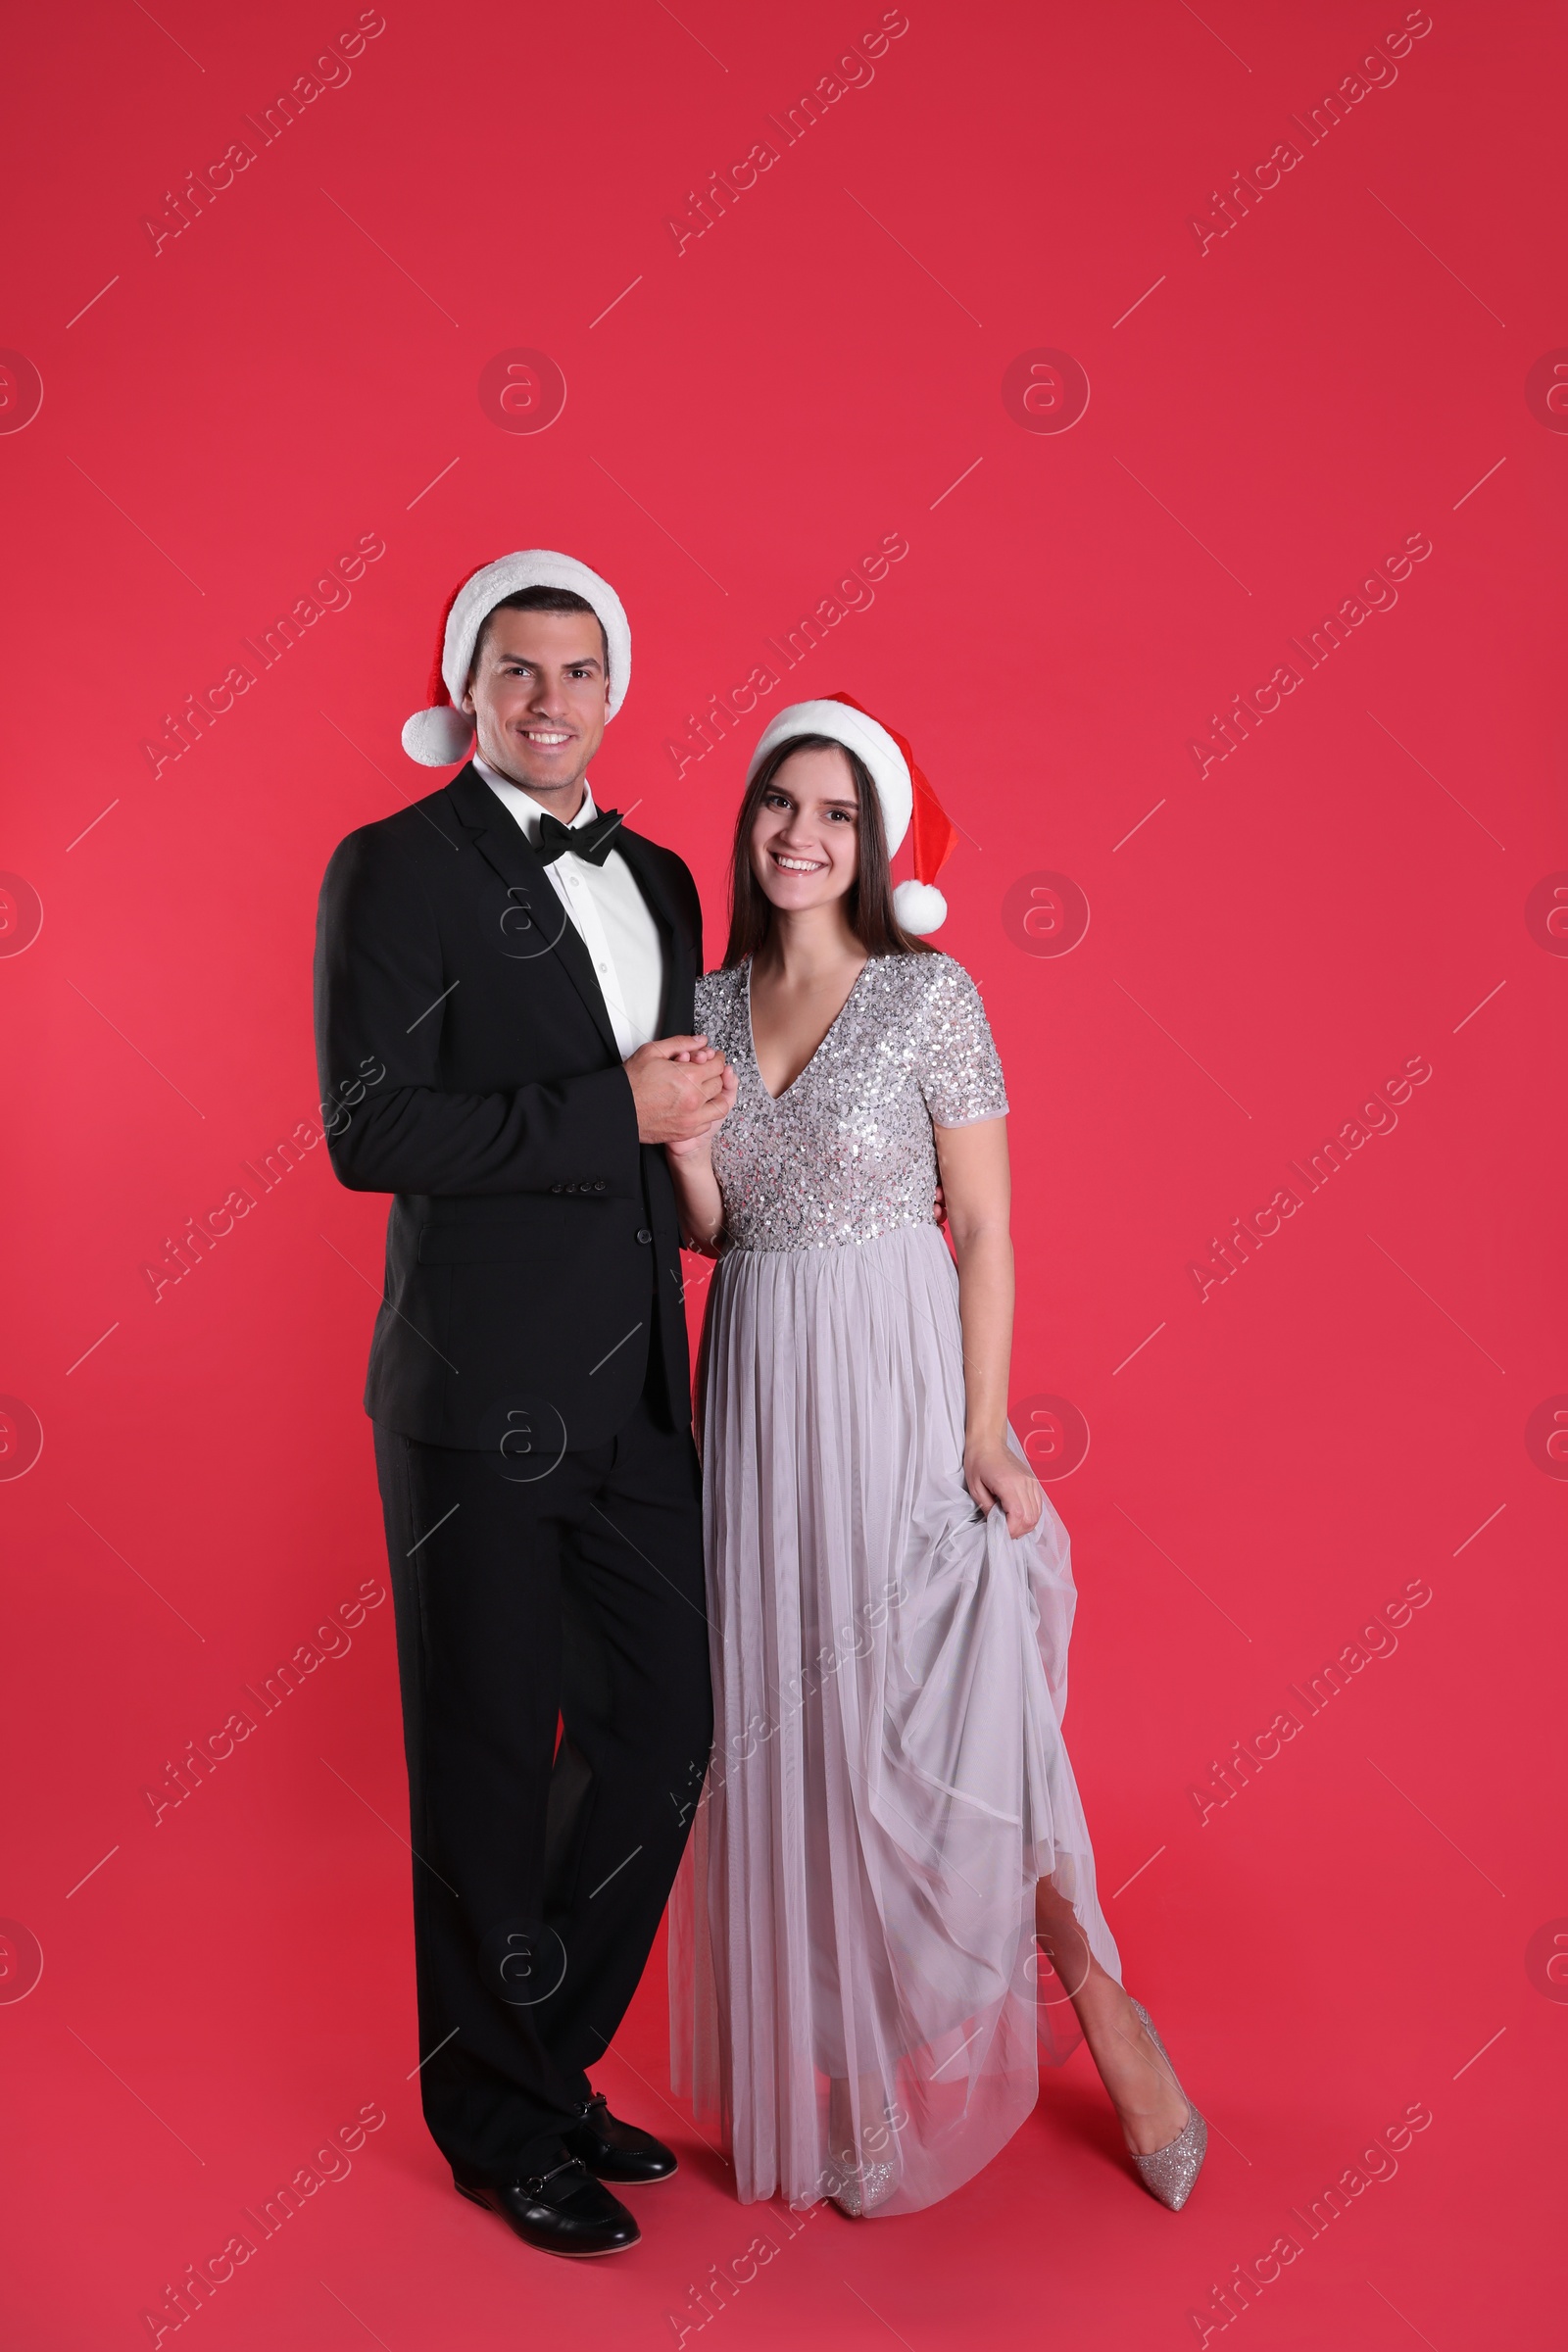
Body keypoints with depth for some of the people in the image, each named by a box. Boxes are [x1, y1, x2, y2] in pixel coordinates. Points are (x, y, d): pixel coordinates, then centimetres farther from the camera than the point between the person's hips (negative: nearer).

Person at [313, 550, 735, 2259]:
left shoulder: (658, 881, 13)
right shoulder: (394, 869, -7)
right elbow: (369, 1133, -17)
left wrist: (701, 1111, 4)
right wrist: (615, 1112, -18)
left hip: (632, 1392, 7)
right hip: (481, 1394, -7)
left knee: (661, 1726, 13)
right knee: (486, 1762, 7)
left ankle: (547, 2061, 35)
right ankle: (498, 2120, 29)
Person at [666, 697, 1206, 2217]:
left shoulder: (931, 994, -6)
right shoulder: (708, 1005, 7)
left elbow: (983, 1228, -7)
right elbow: (710, 1230, 12)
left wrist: (984, 1434, -13)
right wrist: (680, 1135, -9)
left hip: (896, 1382, -5)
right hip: (758, 1389, 5)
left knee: (939, 1716, -6)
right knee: (783, 1722, 10)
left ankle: (1103, 2011, 17)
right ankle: (829, 2055, 27)